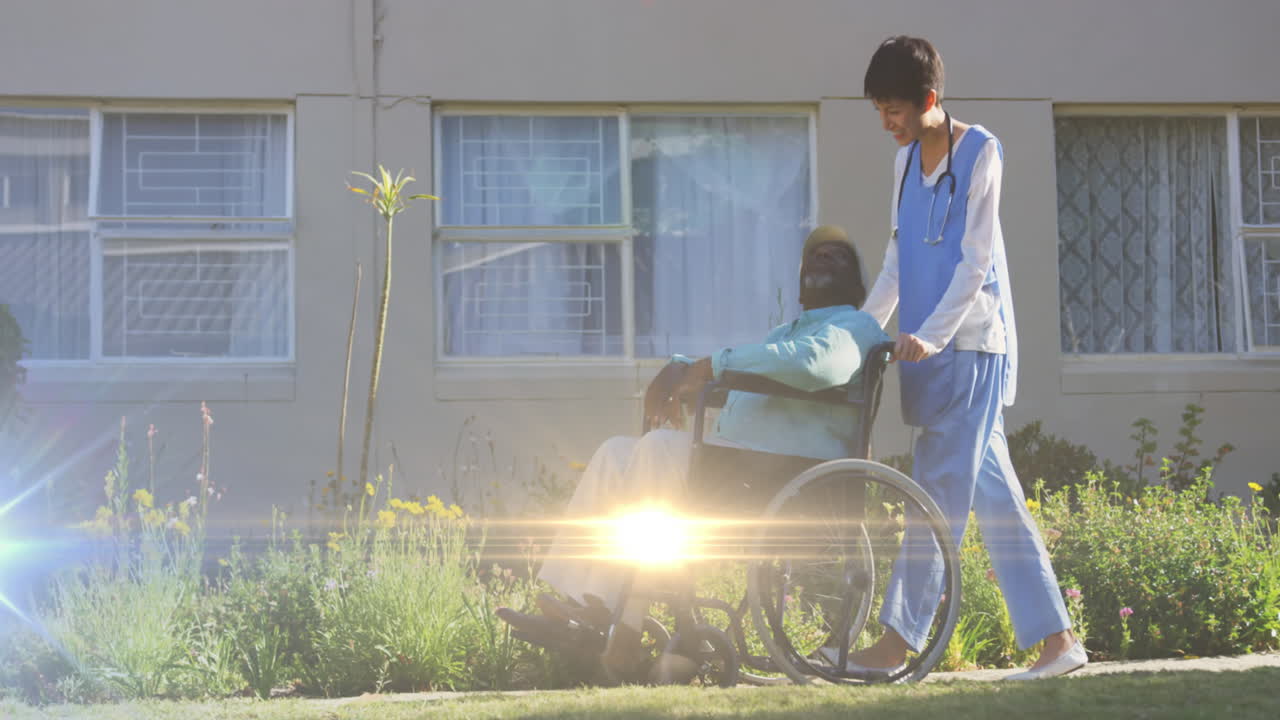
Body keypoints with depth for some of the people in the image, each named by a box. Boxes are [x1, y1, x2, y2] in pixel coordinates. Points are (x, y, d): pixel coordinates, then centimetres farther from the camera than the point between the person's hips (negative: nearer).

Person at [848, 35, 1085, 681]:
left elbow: (975, 261, -12)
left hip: (971, 344, -8)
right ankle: (1055, 639, 6)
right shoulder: (906, 159, 15)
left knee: (941, 489, -7)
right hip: (933, 346, 8)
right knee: (992, 494, 5)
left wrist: (929, 335, -20)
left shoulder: (979, 151, -7)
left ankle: (898, 639, -6)